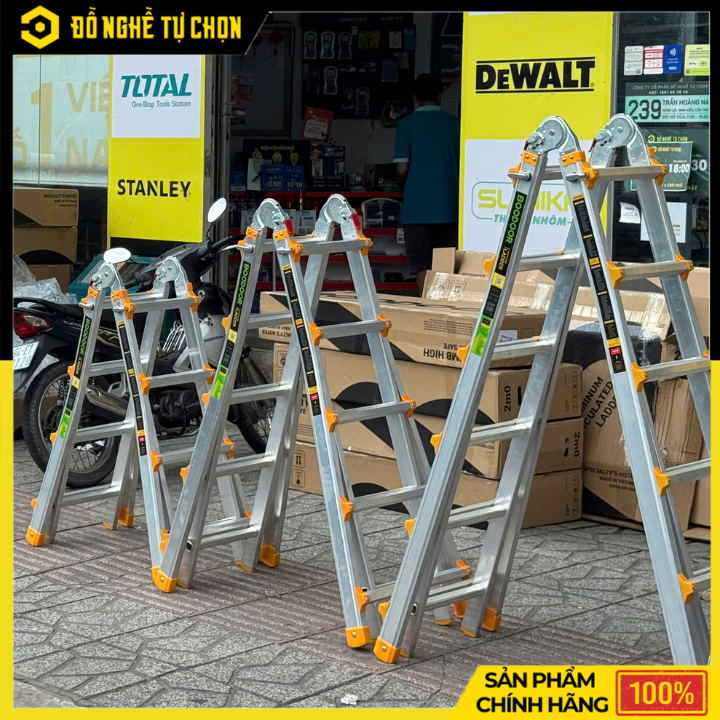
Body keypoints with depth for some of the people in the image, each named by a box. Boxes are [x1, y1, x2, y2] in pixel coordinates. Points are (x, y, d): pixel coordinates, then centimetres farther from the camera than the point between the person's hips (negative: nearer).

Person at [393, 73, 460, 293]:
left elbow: (402, 169, -7)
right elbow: (463, 165, 5)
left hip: (418, 207, -2)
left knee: (422, 265, 1)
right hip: (449, 206, 2)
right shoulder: (453, 123, 5)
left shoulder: (407, 125, -2)